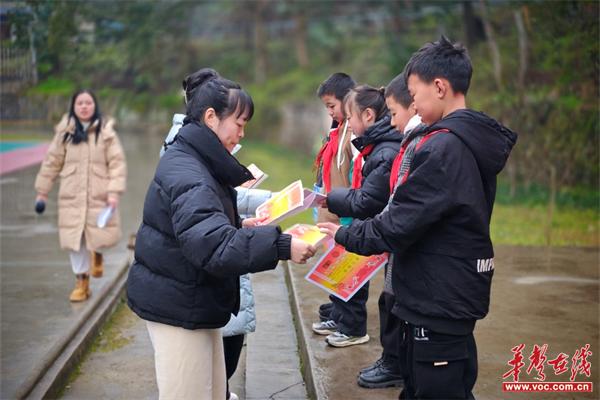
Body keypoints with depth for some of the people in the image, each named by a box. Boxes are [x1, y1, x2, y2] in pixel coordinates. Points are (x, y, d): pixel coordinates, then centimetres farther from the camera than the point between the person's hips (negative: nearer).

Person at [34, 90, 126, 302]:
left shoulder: (106, 132, 0)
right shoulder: (64, 133, 5)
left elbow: (117, 163, -4)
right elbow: (52, 162, 10)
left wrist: (114, 192, -15)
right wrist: (42, 192, 11)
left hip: (100, 197, -2)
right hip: (72, 197, 2)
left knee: (105, 236, -9)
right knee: (75, 240, 3)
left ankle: (97, 253, 28)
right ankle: (81, 283, 19)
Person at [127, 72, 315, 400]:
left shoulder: (192, 161, 12)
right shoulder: (186, 174, -22)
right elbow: (213, 245, -33)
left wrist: (239, 226, 9)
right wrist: (280, 246, -35)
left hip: (191, 301, 10)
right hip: (179, 307, -10)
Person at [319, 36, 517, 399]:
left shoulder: (443, 147, -22)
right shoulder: (473, 143, 9)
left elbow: (398, 225, -22)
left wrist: (344, 235, -6)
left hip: (439, 300, -10)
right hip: (454, 294, 10)